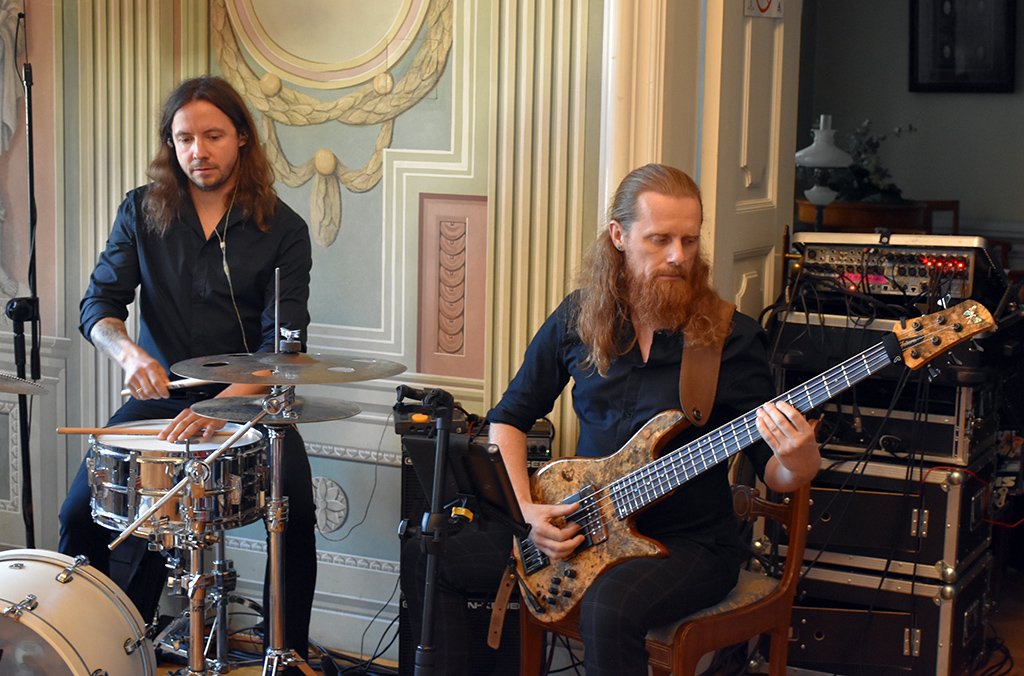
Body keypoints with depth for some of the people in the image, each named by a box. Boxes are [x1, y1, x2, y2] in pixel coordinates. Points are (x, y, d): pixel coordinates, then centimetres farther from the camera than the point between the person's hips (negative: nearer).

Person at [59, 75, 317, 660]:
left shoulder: (281, 229, -5)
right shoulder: (142, 213, 3)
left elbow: (282, 341, -14)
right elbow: (99, 304, -1)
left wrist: (222, 406, -32)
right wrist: (130, 352, -26)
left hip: (249, 399, -2)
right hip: (161, 395, 2)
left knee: (297, 514, -24)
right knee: (81, 514, -14)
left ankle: (289, 654, -2)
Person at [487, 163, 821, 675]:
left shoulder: (732, 338, -7)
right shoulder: (578, 319, 2)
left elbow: (774, 475, -3)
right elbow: (508, 417, 11)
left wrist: (798, 462, -27)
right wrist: (525, 509, -4)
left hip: (691, 542, -3)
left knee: (609, 608, -34)